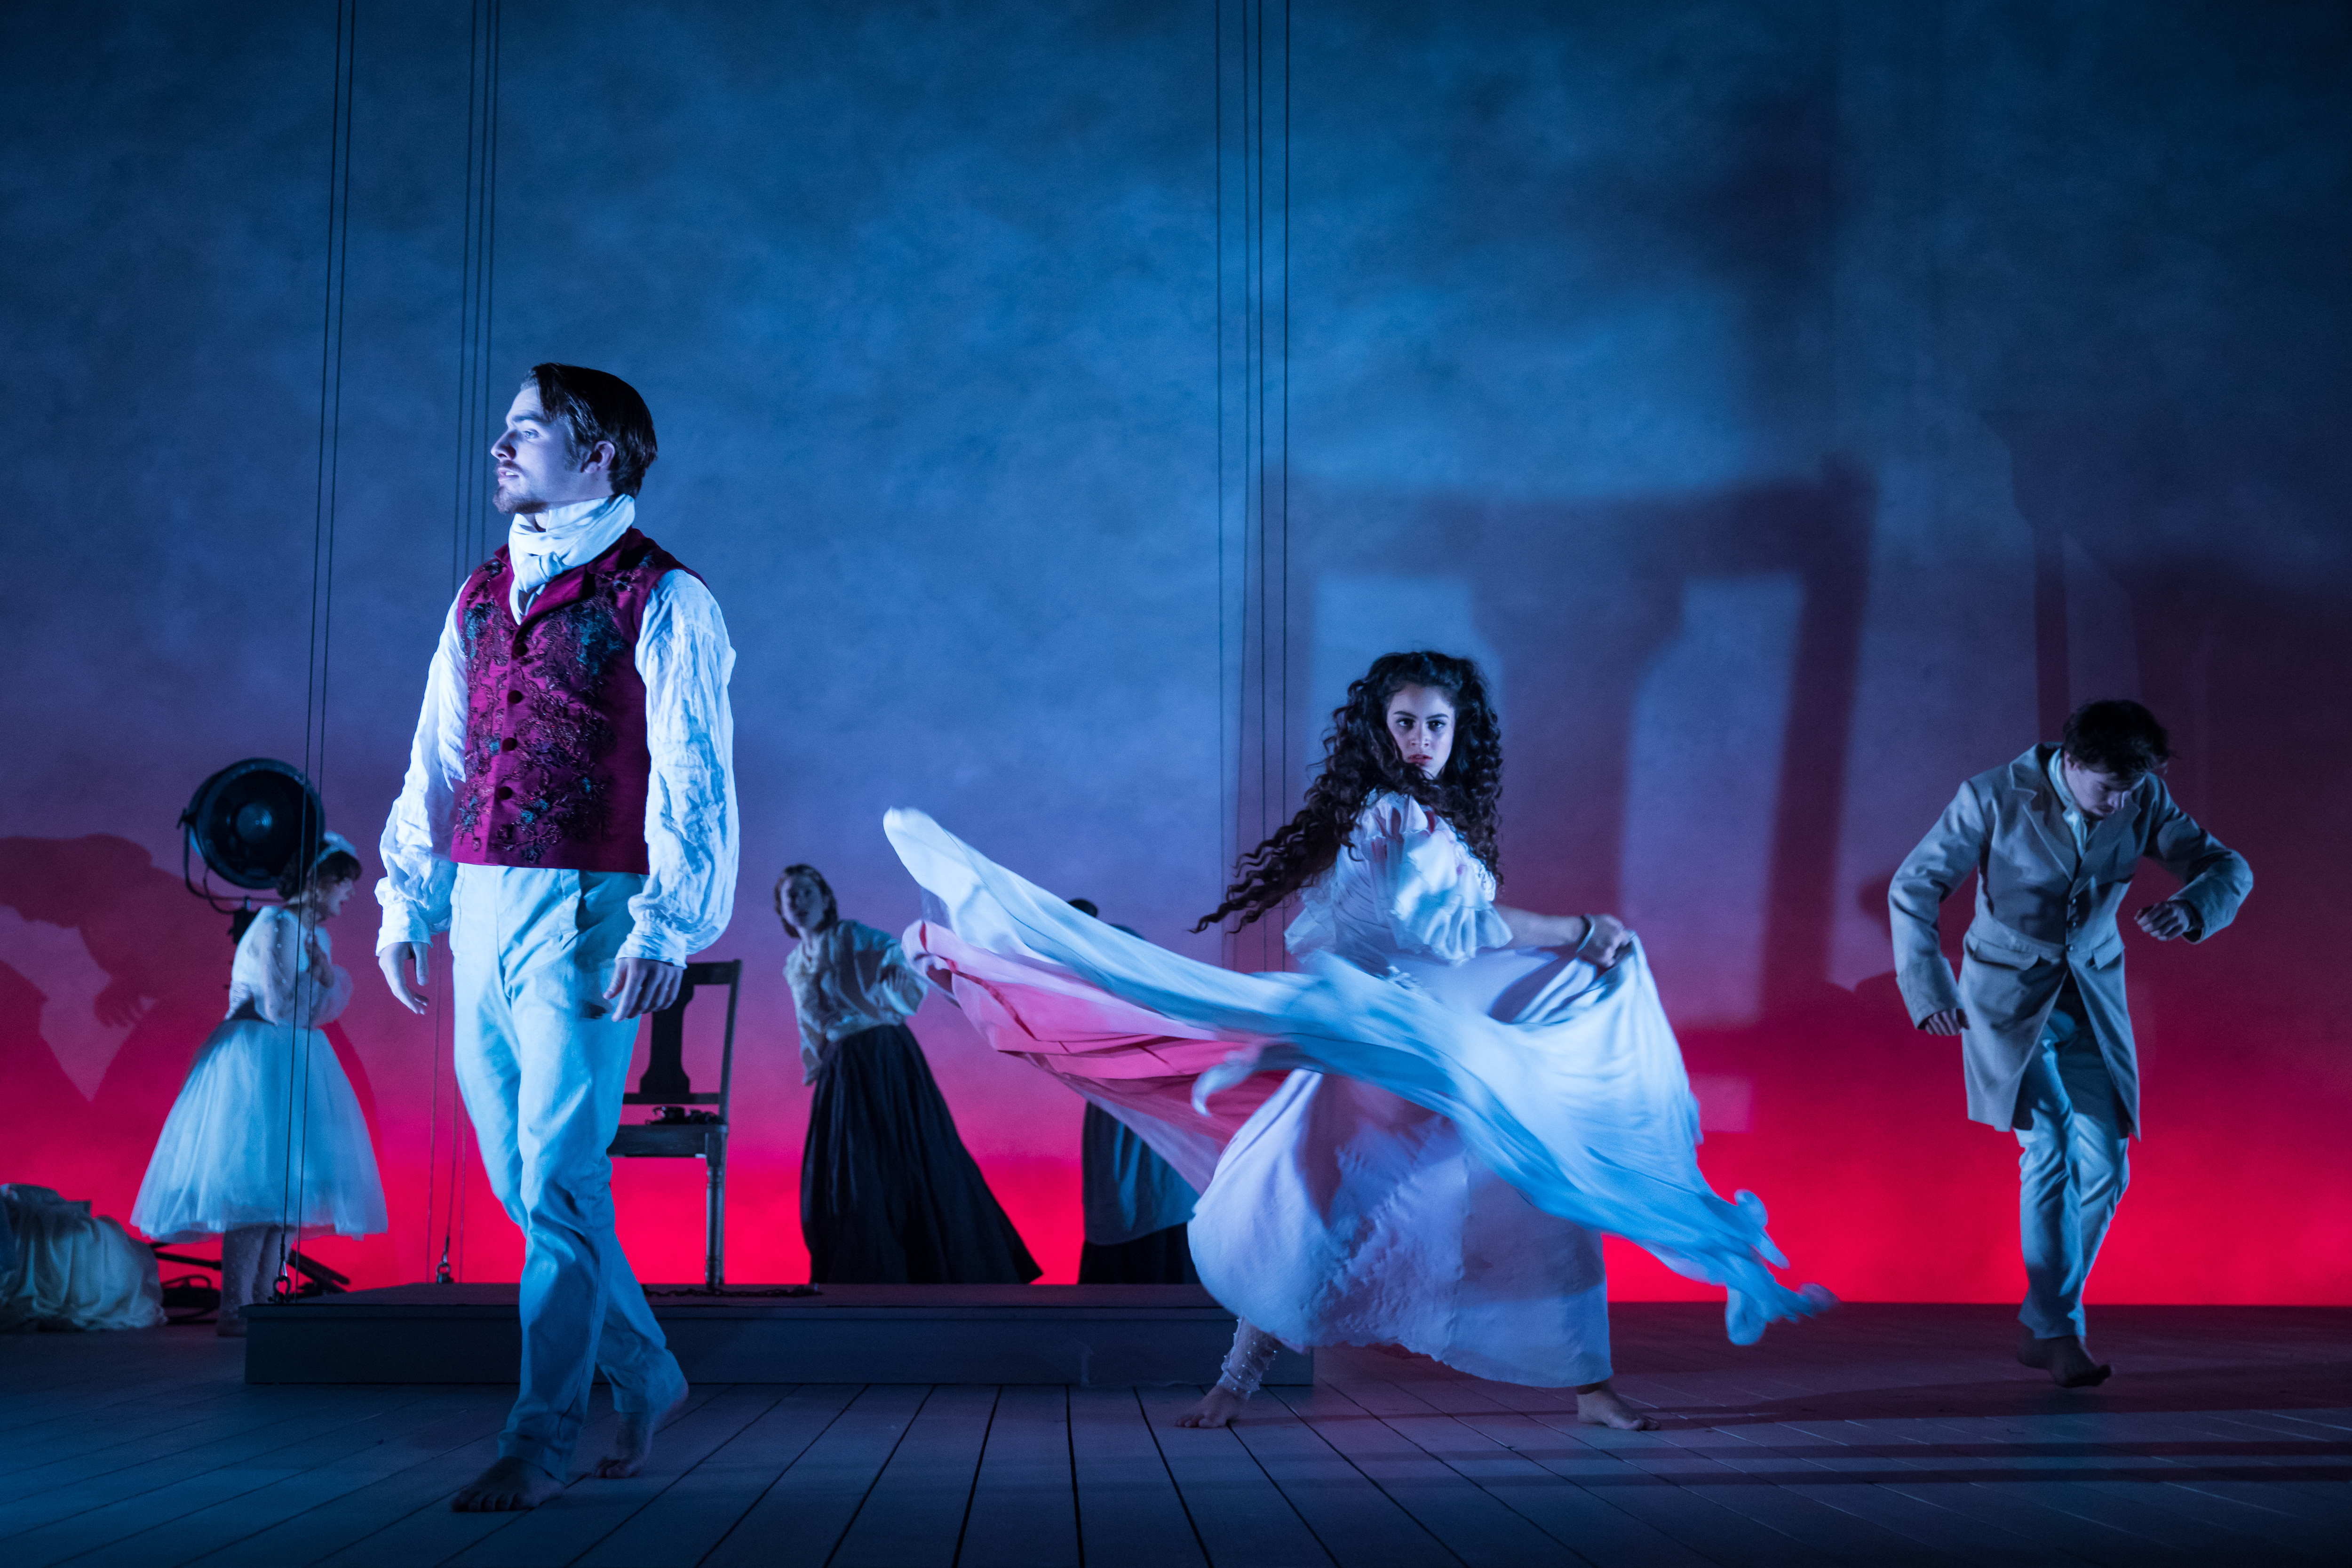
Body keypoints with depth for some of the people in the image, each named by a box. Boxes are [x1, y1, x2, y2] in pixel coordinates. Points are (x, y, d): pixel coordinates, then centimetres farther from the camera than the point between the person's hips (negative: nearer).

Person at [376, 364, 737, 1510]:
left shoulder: (660, 600, -3)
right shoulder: (481, 596, 17)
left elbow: (691, 780, -9)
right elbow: (435, 763, 19)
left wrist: (667, 927, -17)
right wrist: (406, 900, 14)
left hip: (585, 911, -7)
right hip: (481, 909, 7)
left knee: (558, 1179, -7)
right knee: (519, 1177, 10)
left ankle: (541, 1444, 1)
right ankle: (644, 1373, 26)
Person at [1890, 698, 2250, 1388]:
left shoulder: (2144, 803, -8)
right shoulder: (1992, 799, -17)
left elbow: (2229, 868, -3)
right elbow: (1912, 887, -12)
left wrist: (2190, 908, -26)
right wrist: (1929, 988, -21)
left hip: (2092, 998, 4)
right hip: (2010, 994, -4)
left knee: (2104, 1165, -1)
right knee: (2049, 1148, -18)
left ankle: (2042, 1326, 13)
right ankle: (2061, 1332, -12)